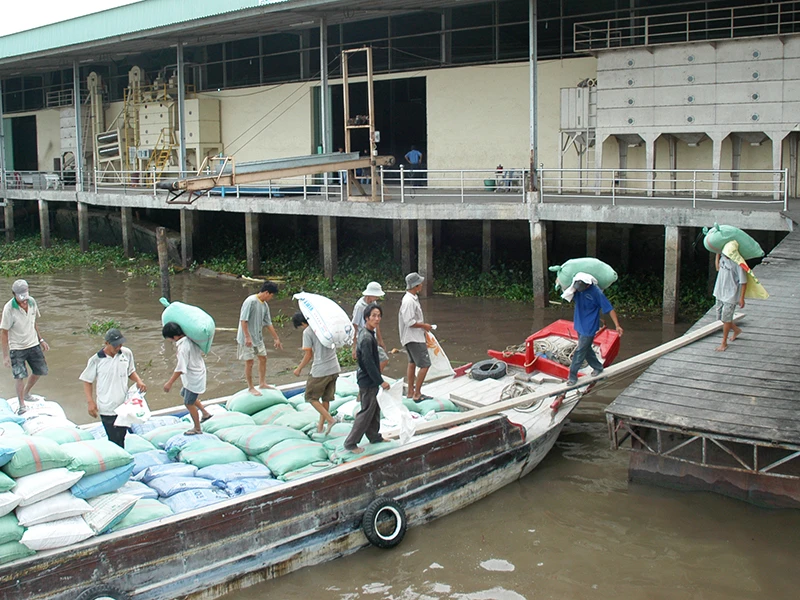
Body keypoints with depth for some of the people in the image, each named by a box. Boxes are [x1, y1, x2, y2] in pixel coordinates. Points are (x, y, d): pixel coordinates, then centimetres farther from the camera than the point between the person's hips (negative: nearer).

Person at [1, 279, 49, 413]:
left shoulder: (32, 302, -5)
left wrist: (41, 340, 14)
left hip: (33, 344, 6)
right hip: (16, 348, -6)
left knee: (40, 370, 12)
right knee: (19, 375, -10)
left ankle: (26, 393, 35)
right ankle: (22, 404, 5)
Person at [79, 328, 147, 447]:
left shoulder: (127, 353, 1)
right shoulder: (96, 360, -9)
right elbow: (87, 381, 0)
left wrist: (139, 381, -3)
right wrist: (90, 401, -9)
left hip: (124, 406, 4)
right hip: (107, 409, -4)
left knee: (121, 438, 14)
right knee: (115, 441, -5)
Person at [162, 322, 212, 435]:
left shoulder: (183, 347, -30)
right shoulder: (190, 339, -5)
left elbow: (180, 369, -28)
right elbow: (200, 351, 12)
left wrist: (170, 382, -20)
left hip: (193, 378, -9)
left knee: (189, 403, 7)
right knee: (184, 394, 28)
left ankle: (197, 429, 22)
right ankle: (205, 413, 37)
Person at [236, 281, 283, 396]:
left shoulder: (265, 305, 5)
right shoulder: (250, 301, -20)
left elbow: (268, 323, 14)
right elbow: (243, 320, -23)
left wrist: (276, 338, 18)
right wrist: (247, 337, -25)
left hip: (258, 337, 8)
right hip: (247, 338, -8)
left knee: (263, 358, 14)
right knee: (249, 362, 0)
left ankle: (262, 383, 28)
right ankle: (251, 388, 13)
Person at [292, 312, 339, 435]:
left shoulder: (307, 332, -11)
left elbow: (308, 355, -10)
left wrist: (299, 369, 2)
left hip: (320, 370, -7)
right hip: (334, 368, 7)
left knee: (312, 397, 9)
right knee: (326, 398, 16)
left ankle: (330, 419, -3)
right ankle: (320, 427, 24)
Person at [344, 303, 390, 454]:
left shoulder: (368, 333, 7)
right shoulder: (367, 338, -25)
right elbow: (369, 363, -25)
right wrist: (380, 381, -20)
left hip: (371, 379, 10)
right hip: (368, 381, -10)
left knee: (375, 408, 21)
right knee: (366, 412, -2)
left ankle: (374, 436, 36)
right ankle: (350, 443, 5)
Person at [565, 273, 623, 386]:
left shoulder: (596, 292, -22)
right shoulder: (576, 287, -8)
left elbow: (609, 309, -17)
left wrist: (617, 326, -19)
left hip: (589, 327, -6)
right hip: (579, 325, 7)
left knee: (580, 351, -3)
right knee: (586, 349, 19)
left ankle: (572, 376, 6)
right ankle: (598, 367, 38)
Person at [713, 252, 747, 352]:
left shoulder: (738, 263, -21)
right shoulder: (723, 257, -2)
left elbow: (743, 282, -16)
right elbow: (718, 268, 15)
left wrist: (742, 298, -15)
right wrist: (718, 254, 4)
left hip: (731, 295, -7)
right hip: (720, 293, 7)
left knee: (726, 319, 1)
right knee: (720, 317, 17)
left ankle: (724, 343, 16)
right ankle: (736, 329, 44)